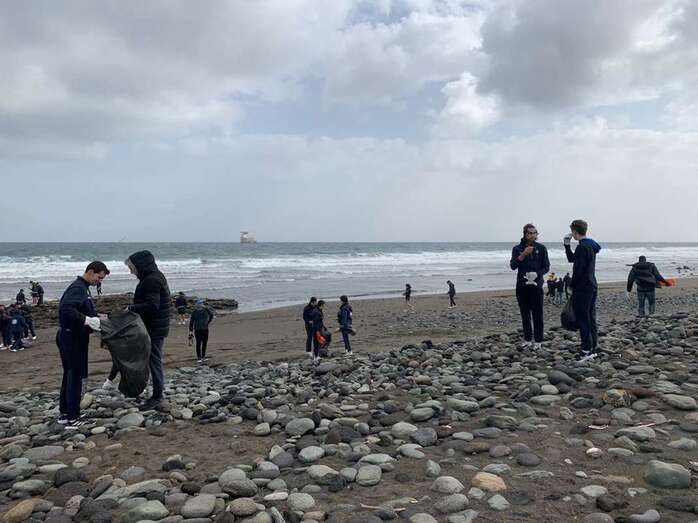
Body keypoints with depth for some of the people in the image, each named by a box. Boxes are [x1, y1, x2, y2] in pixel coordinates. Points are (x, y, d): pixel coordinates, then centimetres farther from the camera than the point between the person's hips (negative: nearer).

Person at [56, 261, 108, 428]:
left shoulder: (82, 287, 15)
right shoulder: (78, 288, -16)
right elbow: (65, 308, -30)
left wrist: (96, 319, 9)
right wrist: (87, 320, -31)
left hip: (70, 337, 10)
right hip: (72, 337, -10)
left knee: (69, 375, 16)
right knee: (75, 376, -5)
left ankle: (64, 413, 25)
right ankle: (72, 419, 1)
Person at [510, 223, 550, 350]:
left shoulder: (541, 248, 2)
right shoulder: (517, 248, 4)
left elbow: (546, 267, 1)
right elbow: (513, 266, -7)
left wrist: (537, 274, -17)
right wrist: (523, 254, -18)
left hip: (536, 285, -2)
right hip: (521, 286, 2)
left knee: (537, 314, -2)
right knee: (525, 314, 8)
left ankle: (538, 341, 5)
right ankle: (527, 339, 17)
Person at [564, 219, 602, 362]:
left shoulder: (582, 247, -17)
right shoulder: (591, 246, 15)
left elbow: (578, 269, -21)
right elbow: (571, 259, 24)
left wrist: (572, 284, -9)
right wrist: (567, 245, 17)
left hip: (582, 288, -10)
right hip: (592, 287, 10)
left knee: (582, 319, -6)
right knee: (591, 318, 13)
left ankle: (587, 350, -5)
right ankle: (594, 348, 19)